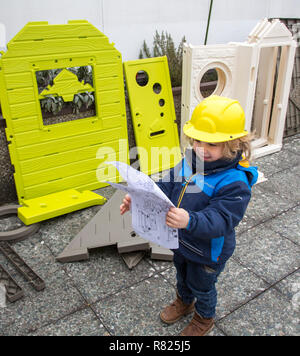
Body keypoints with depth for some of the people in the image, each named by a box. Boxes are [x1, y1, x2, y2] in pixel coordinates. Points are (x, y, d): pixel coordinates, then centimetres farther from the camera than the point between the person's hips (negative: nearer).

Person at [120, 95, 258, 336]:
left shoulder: (234, 183, -33)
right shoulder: (188, 163, -13)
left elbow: (220, 220, -40)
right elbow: (166, 187, -7)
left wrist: (190, 221, -58)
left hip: (208, 252, -6)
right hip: (182, 241, 6)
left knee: (201, 286, 23)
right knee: (182, 276, 34)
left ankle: (205, 318, 55)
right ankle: (184, 302, 66)